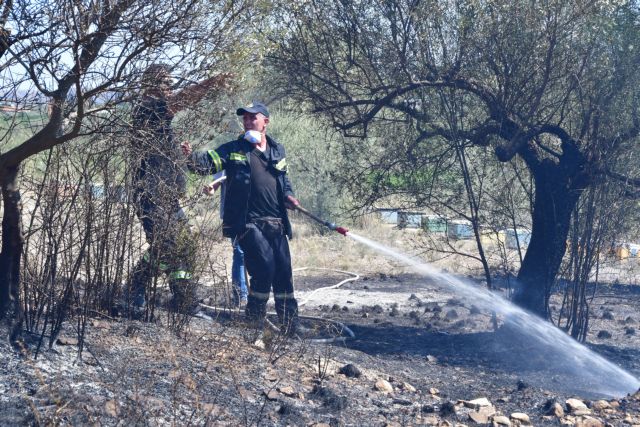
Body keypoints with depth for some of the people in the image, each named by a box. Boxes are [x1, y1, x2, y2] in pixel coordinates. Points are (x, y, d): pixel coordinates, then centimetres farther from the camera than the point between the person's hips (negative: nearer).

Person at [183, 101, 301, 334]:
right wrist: (191, 156, -30)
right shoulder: (233, 149, 3)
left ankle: (291, 326, 16)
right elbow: (208, 162, -9)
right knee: (264, 267, -17)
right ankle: (254, 321, 0)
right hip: (247, 223, -5)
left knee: (284, 271, 5)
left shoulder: (278, 151, 16)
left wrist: (288, 196, 7)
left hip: (276, 223, 5)